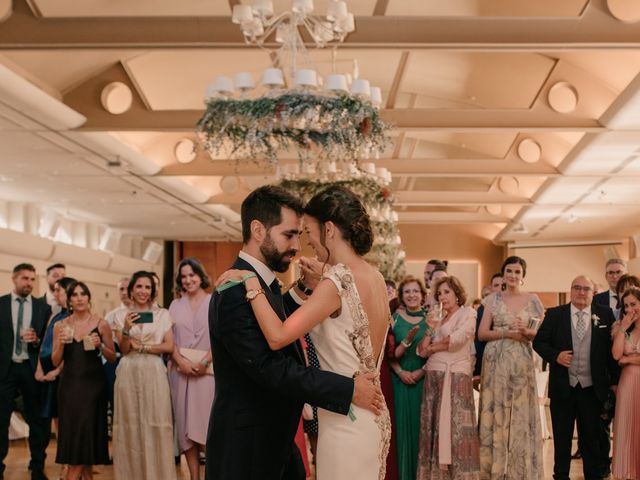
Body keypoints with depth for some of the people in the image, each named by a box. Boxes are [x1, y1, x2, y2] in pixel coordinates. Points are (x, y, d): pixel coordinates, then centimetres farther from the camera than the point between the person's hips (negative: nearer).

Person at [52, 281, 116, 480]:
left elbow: (112, 358, 3)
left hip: (93, 383, -2)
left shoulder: (101, 324, 0)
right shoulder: (60, 326, 6)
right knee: (71, 431, 3)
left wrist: (100, 346, -15)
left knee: (87, 431, -5)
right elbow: (55, 362, 5)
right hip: (69, 384, 2)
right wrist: (60, 344, -12)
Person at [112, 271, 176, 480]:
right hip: (129, 374, 1)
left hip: (154, 373, -1)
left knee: (155, 424, -4)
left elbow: (169, 347, 1)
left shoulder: (162, 314, 7)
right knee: (130, 425, 0)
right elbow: (123, 350, 4)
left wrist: (142, 347, -5)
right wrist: (126, 330, -13)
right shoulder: (122, 315, 9)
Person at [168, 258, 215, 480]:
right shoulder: (175, 305, 14)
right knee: (186, 422, 1)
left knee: (207, 420, -8)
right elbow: (169, 339, 7)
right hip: (181, 368, 3)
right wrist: (181, 361, -9)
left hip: (207, 368, -3)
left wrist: (205, 362, -14)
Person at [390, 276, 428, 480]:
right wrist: (400, 372, -15)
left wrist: (421, 371, -10)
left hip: (423, 378, 1)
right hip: (400, 378, -1)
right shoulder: (395, 318, 1)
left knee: (421, 422, 3)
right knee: (403, 422, 0)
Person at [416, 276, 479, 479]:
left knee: (455, 427, -7)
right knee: (434, 427, 3)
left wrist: (432, 348, 1)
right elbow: (422, 350, 12)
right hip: (434, 377, 6)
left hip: (455, 376, -6)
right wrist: (431, 328, -2)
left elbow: (457, 339, -14)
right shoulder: (439, 318, 19)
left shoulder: (467, 313, 2)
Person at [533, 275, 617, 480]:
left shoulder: (605, 315, 2)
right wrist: (555, 356, -15)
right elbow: (539, 342, 2)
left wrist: (615, 380, 1)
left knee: (591, 439, 9)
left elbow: (612, 348, 3)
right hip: (562, 387, 0)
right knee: (561, 438, 10)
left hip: (592, 389, 0)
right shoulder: (554, 314, 1)